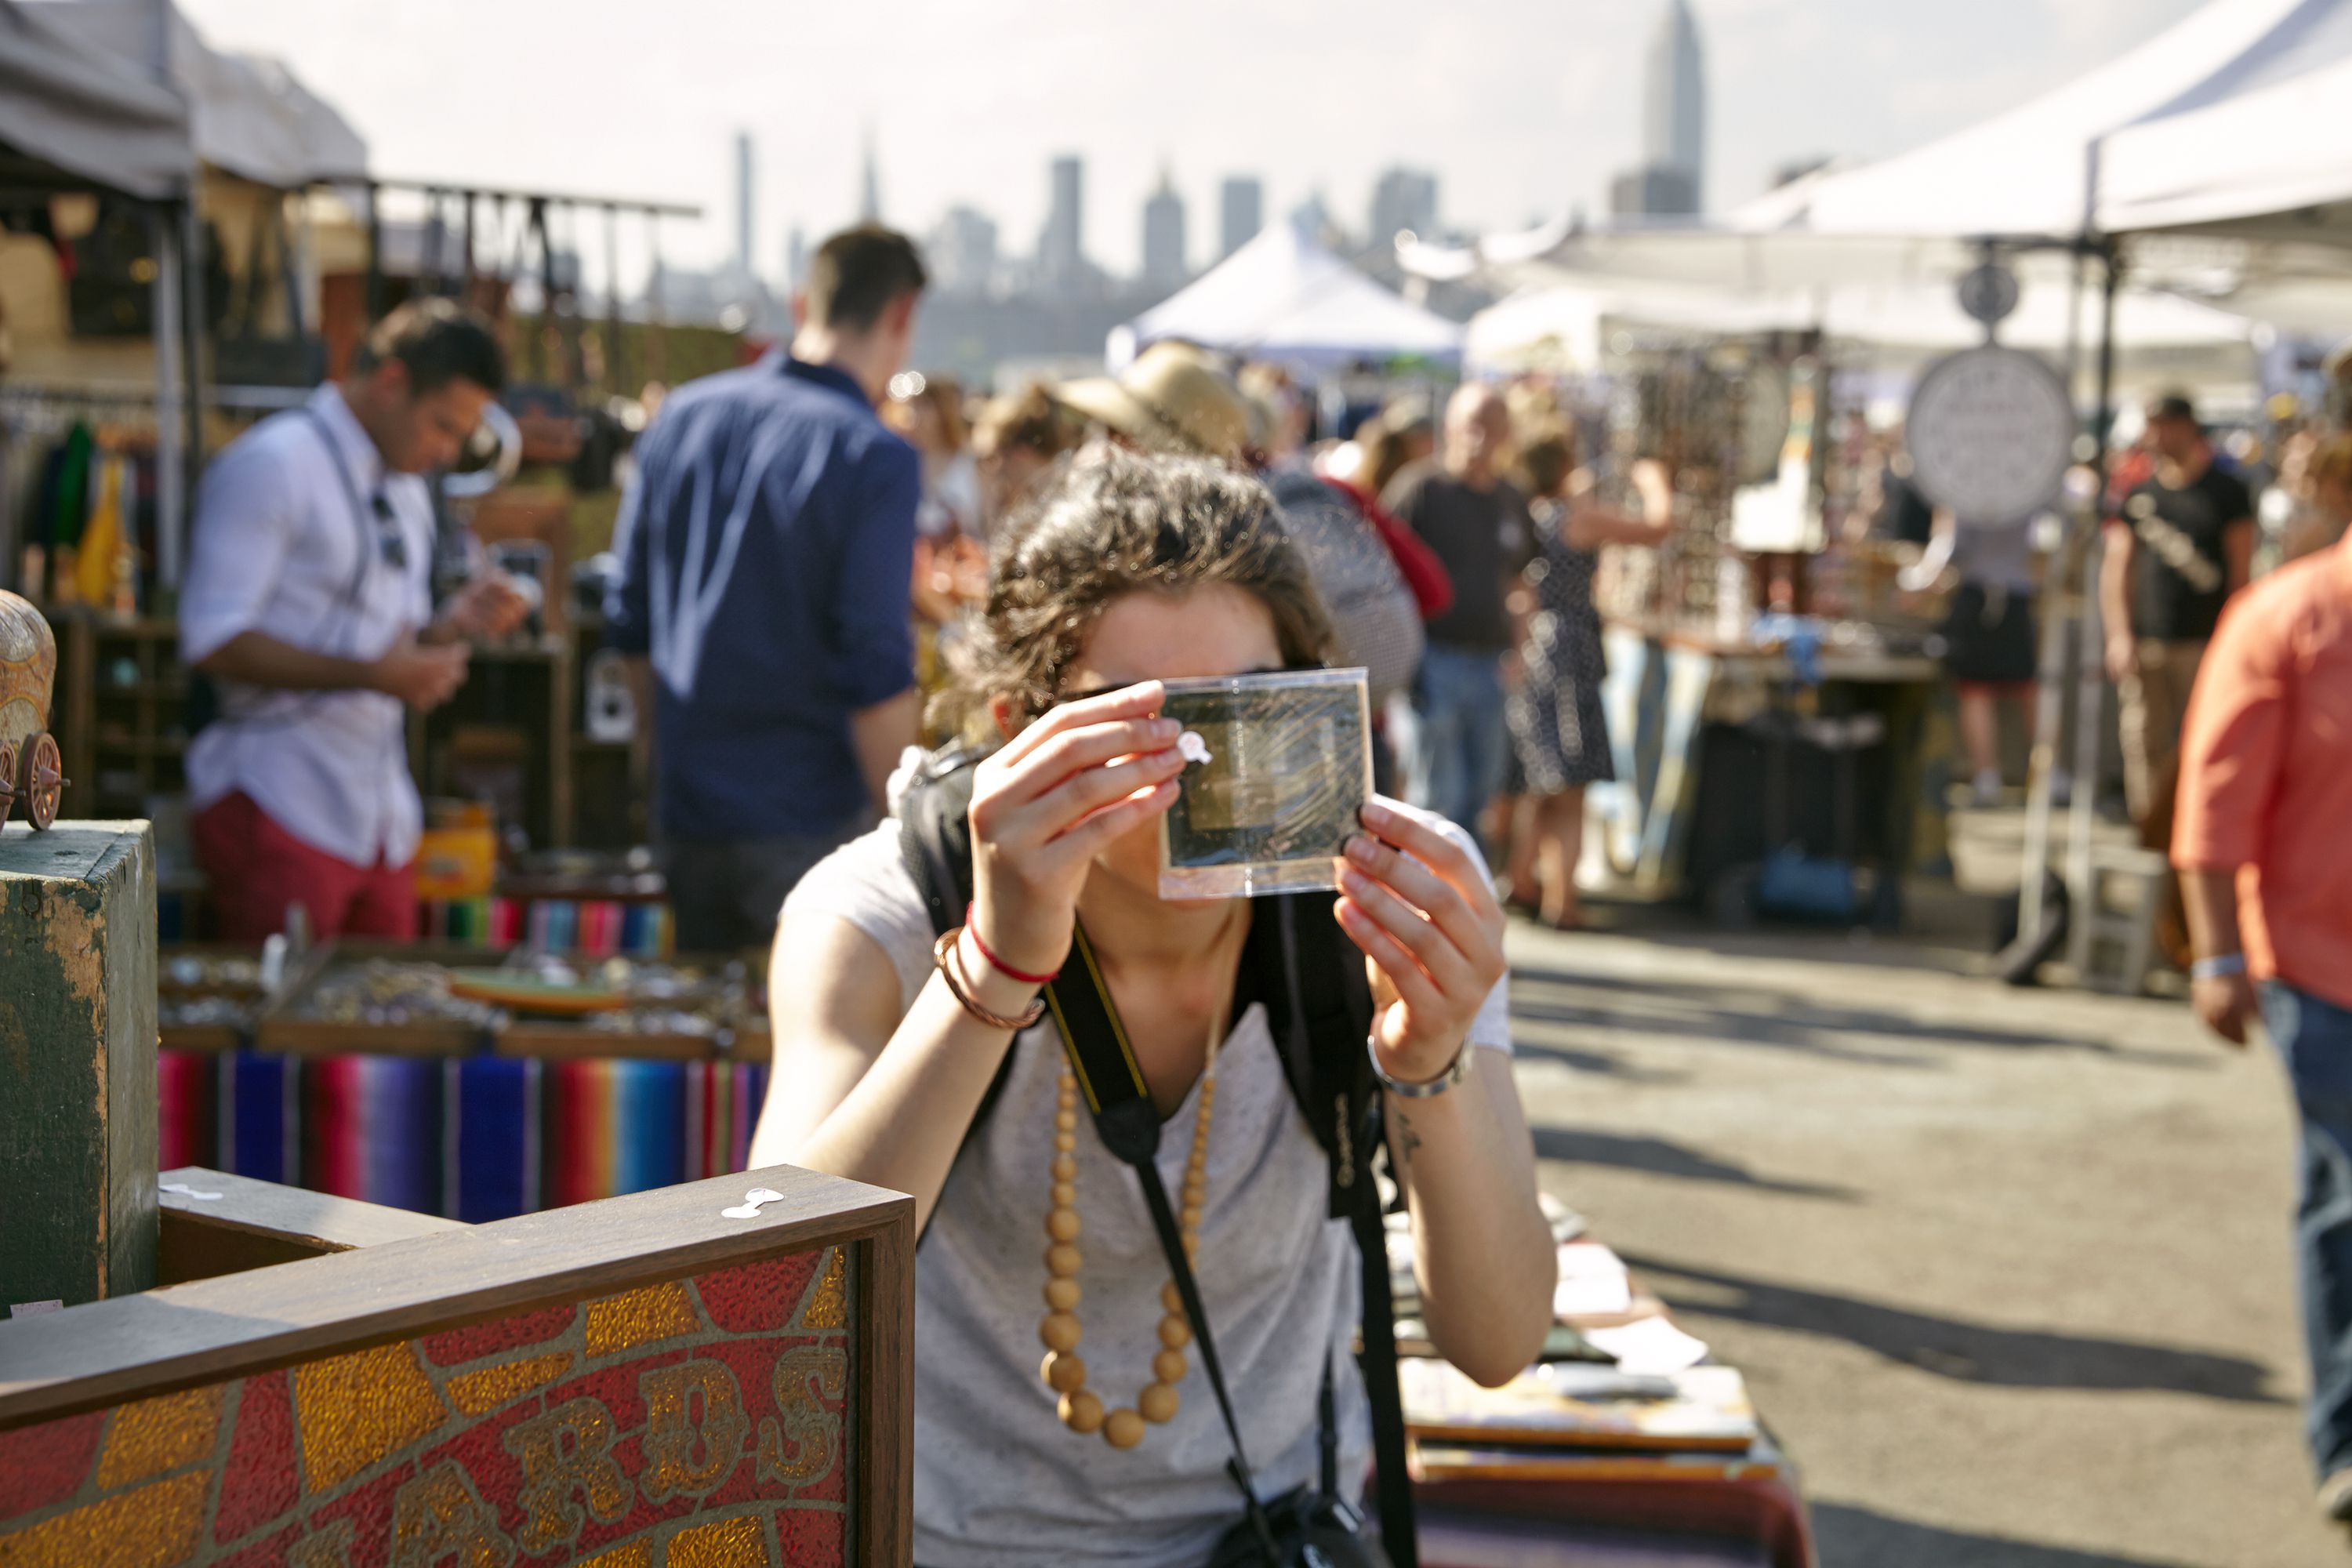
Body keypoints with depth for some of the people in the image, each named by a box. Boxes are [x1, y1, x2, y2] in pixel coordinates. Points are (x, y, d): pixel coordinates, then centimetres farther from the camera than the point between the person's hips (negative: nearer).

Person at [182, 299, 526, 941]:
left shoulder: (408, 493, 19)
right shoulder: (272, 465, -8)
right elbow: (213, 642, -16)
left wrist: (454, 623, 1)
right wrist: (371, 675, -21)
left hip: (382, 821, 8)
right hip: (282, 813, -8)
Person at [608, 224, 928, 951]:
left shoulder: (682, 416, 5)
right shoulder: (877, 460, -14)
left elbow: (629, 624, 12)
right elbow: (878, 679, -17)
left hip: (686, 811, 6)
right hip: (806, 827, -6)